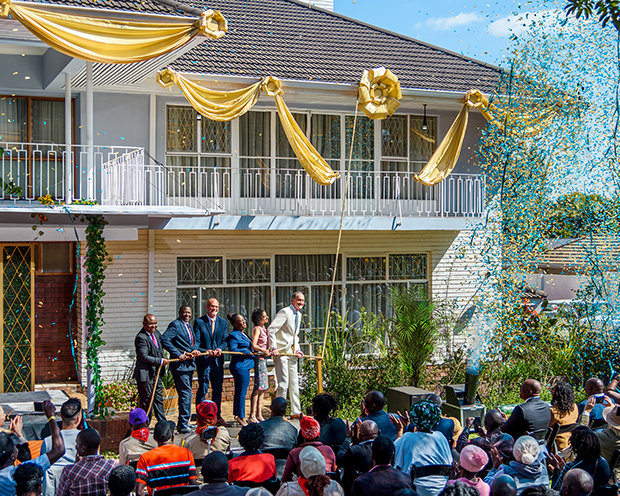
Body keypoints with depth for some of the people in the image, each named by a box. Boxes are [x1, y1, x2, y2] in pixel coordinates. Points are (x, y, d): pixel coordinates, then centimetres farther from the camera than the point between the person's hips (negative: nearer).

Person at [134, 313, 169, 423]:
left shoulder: (156, 333, 10)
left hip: (156, 373, 8)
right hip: (145, 374, -8)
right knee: (146, 401, -2)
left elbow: (160, 348, 27)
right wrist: (160, 361, -16)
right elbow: (144, 357, -21)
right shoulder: (141, 338, -16)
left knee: (159, 399, 14)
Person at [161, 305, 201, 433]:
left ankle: (183, 423, 23)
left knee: (187, 393, 14)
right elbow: (164, 339, -22)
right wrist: (178, 354, -22)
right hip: (180, 365, -9)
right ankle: (183, 425, -8)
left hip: (189, 365, 9)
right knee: (185, 393, -11)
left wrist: (194, 350, -3)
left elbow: (194, 341, 20)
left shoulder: (189, 326, 18)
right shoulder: (175, 324, -11)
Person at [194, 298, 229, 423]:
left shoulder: (223, 322, 11)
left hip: (218, 360, 4)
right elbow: (196, 342, -7)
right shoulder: (199, 322, -1)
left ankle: (217, 415, 22)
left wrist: (220, 349, -15)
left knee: (218, 389, 11)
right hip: (204, 360, -4)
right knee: (203, 389, -4)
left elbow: (225, 340, 6)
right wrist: (205, 351, -24)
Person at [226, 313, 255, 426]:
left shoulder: (242, 334, 18)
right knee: (242, 392, -6)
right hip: (240, 366, -10)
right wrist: (248, 352, -17)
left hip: (244, 365, 10)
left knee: (239, 392, 16)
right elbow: (233, 350, -21)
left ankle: (237, 414, 24)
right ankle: (241, 417, -1)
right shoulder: (233, 335, -13)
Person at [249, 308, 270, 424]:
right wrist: (264, 351, -12)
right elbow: (254, 345, -20)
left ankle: (259, 415, 13)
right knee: (258, 387, -10)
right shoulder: (257, 329, -10)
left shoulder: (264, 329, 17)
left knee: (262, 388, 9)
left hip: (263, 359, 9)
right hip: (259, 358, -9)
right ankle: (252, 415, -8)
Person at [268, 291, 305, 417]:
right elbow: (271, 329, -18)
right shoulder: (285, 312, -13)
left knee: (294, 383, 11)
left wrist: (297, 349, 9)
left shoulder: (298, 315, 15)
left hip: (292, 352, 9)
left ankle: (296, 412, 18)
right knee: (283, 383, -10)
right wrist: (274, 348, -23)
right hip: (281, 351, -9)